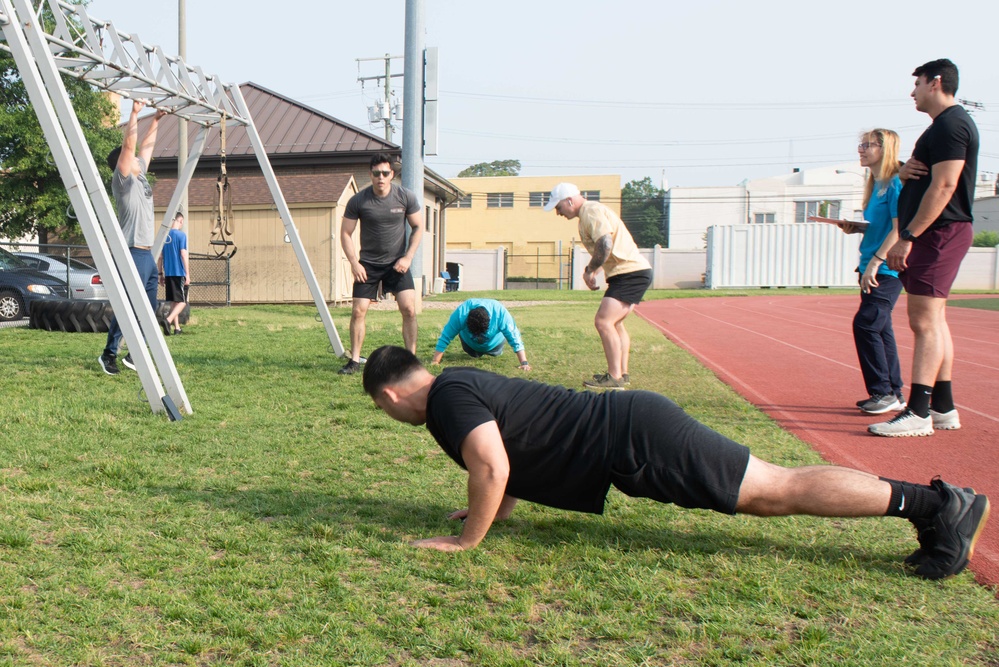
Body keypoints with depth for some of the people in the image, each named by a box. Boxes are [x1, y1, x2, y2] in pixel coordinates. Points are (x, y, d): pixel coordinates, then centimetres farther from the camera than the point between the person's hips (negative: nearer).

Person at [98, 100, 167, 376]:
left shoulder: (139, 176, 18)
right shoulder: (123, 178, -5)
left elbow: (146, 146, 27)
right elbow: (129, 144, -14)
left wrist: (155, 120, 28)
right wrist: (134, 113, -12)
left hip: (147, 254, 9)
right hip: (133, 253, -9)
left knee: (149, 309, 10)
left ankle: (134, 355, 18)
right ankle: (109, 354, 1)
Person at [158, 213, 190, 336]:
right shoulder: (181, 235, -8)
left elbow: (160, 256, 12)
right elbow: (184, 255, -12)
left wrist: (161, 274, 18)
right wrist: (188, 275, -10)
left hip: (168, 273, 6)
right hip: (179, 273, -6)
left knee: (174, 301, 14)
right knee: (182, 301, -2)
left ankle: (177, 328, 16)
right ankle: (168, 320, -22)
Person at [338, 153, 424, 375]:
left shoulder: (406, 197, -7)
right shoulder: (358, 201, -9)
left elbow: (418, 227, 3)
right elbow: (345, 233, -1)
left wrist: (408, 258, -6)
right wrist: (354, 263, -10)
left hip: (397, 262, 0)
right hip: (368, 264, 0)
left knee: (409, 309, -12)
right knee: (358, 311, -4)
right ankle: (354, 361, 9)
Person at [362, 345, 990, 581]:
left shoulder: (449, 398, -12)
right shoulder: (464, 381, 18)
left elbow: (491, 466, -27)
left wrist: (467, 539, -13)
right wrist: (499, 507, 25)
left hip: (635, 440, -8)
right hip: (627, 428, 8)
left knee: (776, 489, -5)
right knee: (770, 496, 10)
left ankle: (937, 502, 1)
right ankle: (933, 501, 15)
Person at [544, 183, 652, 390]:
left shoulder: (591, 211, -12)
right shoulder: (590, 212, 19)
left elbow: (605, 243, -25)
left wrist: (589, 270, -13)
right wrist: (592, 270, 8)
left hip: (631, 273, -11)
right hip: (634, 273, 11)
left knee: (603, 321, -15)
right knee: (613, 323, 19)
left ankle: (614, 378, -11)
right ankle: (622, 373, 27)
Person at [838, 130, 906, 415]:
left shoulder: (895, 183, -12)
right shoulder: (875, 185, 15)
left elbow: (899, 229, -18)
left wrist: (875, 262, -23)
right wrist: (855, 228, 3)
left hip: (887, 270, -9)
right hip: (873, 269, 9)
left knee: (865, 324, -13)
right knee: (880, 328, 10)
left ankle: (884, 392, -3)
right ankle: (894, 393, 18)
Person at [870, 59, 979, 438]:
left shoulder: (950, 125, -13)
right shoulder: (943, 125, 21)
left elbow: (943, 186, -21)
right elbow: (924, 181, 24)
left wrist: (908, 237, -22)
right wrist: (904, 173, 0)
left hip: (940, 233, -11)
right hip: (936, 235, 11)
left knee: (924, 321, -13)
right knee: (933, 320, 12)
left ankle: (918, 413, -12)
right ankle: (943, 408, 17)